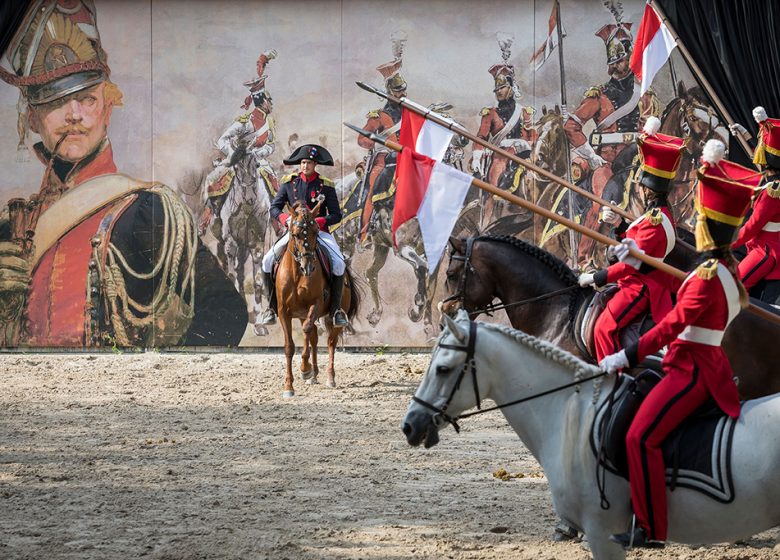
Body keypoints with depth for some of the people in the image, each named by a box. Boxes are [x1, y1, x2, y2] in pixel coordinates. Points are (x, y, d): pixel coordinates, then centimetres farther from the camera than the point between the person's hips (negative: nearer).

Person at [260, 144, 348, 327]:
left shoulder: (326, 185, -2)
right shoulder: (289, 182, 2)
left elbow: (336, 215, -3)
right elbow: (274, 208, 4)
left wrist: (319, 221, -22)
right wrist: (285, 218, -18)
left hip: (319, 230, -2)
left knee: (339, 263, -26)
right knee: (268, 261, -16)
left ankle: (335, 309, -12)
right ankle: (272, 307, -4)